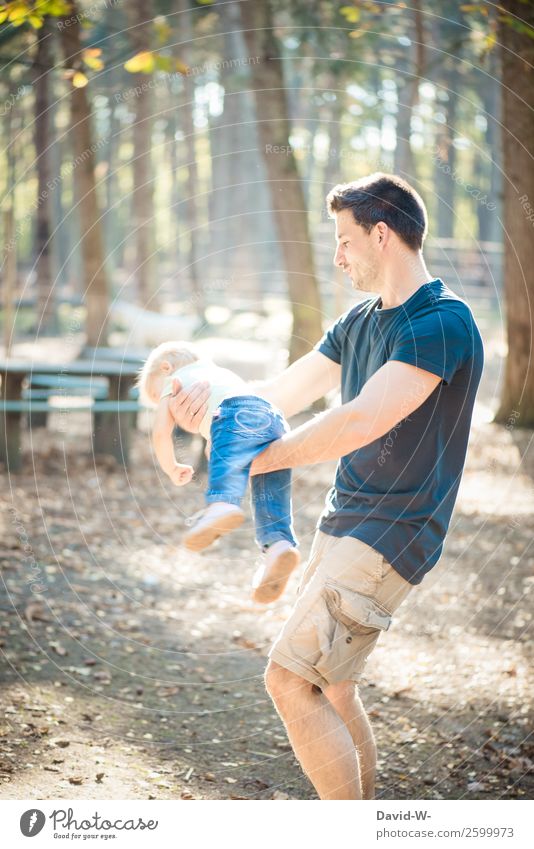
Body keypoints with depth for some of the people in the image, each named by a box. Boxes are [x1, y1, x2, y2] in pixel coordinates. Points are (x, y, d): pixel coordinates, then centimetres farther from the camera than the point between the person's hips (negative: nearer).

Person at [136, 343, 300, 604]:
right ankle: (278, 543, -25)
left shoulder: (173, 381, 27)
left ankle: (222, 504, -59)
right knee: (270, 498, -1)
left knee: (225, 470, -30)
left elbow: (161, 432, 17)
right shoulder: (221, 372, 46)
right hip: (276, 418, 6)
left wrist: (172, 468, 32)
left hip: (237, 415, -6)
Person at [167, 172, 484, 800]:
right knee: (332, 688, 13)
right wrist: (215, 401, -3)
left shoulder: (442, 323, -17)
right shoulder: (359, 322, 13)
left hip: (389, 538, -9)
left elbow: (360, 422, -25)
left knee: (290, 680, -14)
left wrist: (253, 461, -16)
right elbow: (282, 395, 18)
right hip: (341, 524, 9)